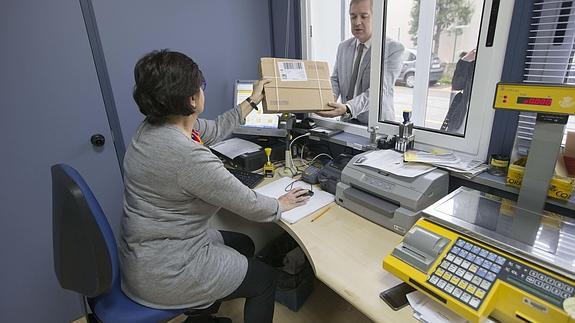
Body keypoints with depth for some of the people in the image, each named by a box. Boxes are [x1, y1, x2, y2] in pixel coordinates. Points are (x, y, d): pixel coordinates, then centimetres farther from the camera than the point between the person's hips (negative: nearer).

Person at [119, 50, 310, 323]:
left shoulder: (155, 125, -4)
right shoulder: (188, 156, -33)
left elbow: (215, 129, 12)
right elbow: (248, 204, -22)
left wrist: (252, 101, 20)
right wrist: (281, 205, -2)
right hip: (164, 272, -9)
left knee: (244, 245, 24)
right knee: (265, 279, 8)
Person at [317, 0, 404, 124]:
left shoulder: (394, 49, -7)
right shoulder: (343, 47, 10)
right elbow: (335, 79, 11)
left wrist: (348, 108, -32)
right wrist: (330, 96, -12)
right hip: (347, 121, 4)